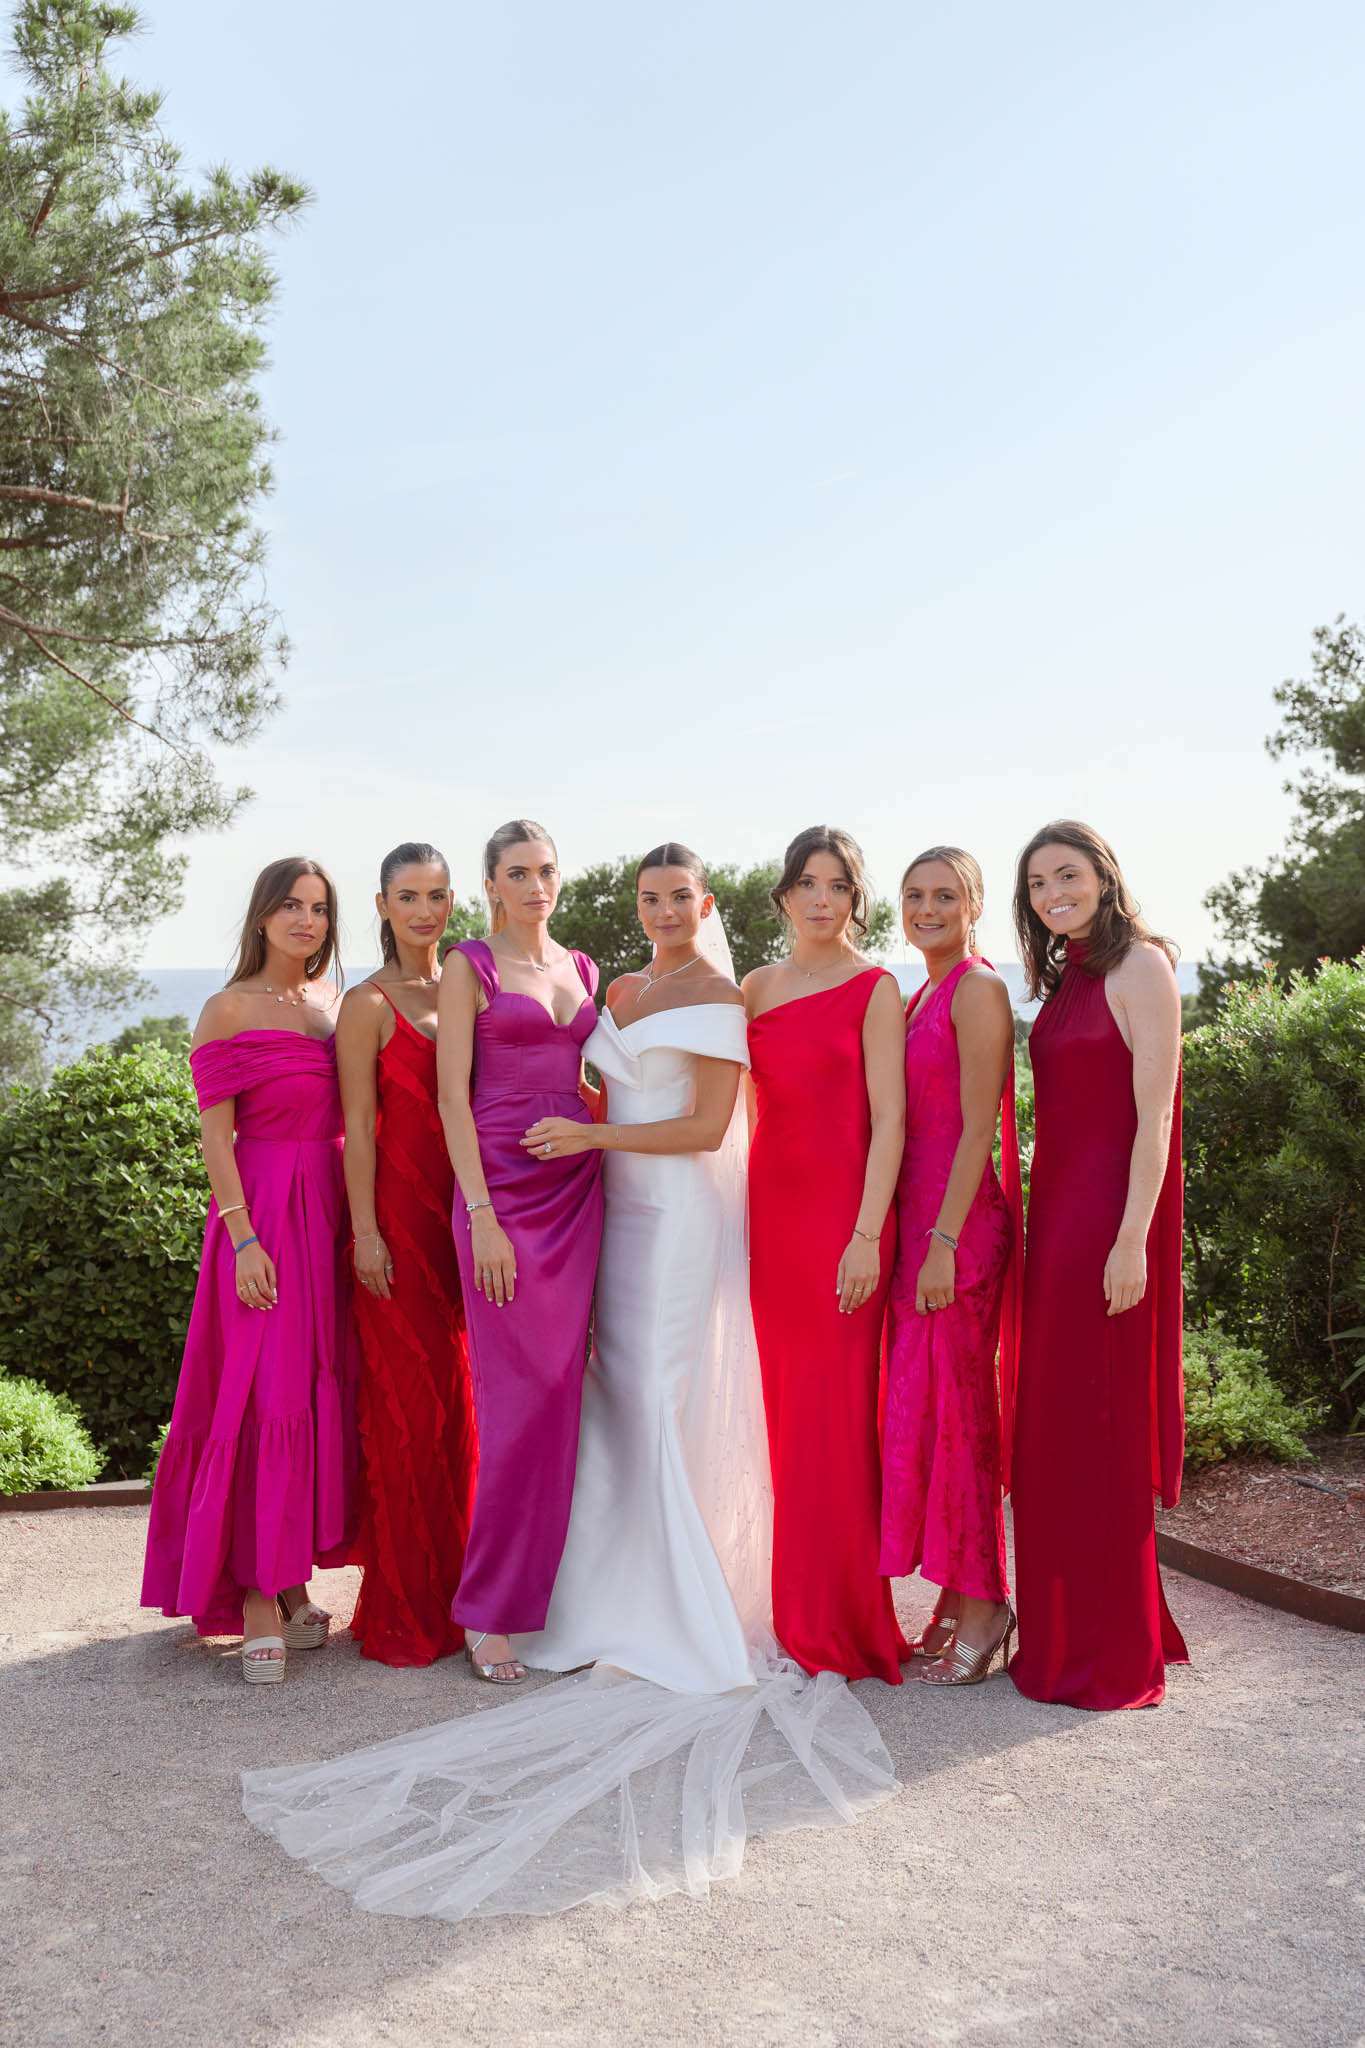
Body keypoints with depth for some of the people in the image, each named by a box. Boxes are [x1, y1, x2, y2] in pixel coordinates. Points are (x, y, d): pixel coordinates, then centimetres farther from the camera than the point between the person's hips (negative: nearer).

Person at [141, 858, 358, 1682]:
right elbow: (217, 1136, -8)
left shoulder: (333, 1005, 13)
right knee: (264, 1398, -6)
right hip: (264, 1213, -6)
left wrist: (362, 1226, 8)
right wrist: (244, 1239, -16)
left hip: (332, 1213, 6)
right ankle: (258, 1597, 1)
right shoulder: (230, 1010, -4)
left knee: (324, 1392, 8)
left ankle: (293, 1583, 18)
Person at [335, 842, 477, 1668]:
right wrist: (366, 1229, -13)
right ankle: (403, 1606, 10)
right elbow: (359, 1126, -7)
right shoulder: (368, 1005, -3)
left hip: (462, 1211, 5)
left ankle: (457, 1589, 20)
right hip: (401, 1214, -5)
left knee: (461, 1397, 8)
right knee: (405, 1397, -1)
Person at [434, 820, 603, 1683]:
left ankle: (540, 1587, 17)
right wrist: (482, 1216, -14)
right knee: (523, 1397, -6)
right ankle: (490, 1608, 6)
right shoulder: (470, 966, -1)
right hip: (503, 1186, -5)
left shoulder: (582, 968, 15)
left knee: (562, 1393, 6)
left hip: (578, 1187, 5)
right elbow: (453, 1096, -7)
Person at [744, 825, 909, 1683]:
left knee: (834, 1413, -2)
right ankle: (797, 1607, 21)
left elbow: (889, 1120, -8)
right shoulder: (759, 987, 12)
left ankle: (844, 1620, 11)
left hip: (840, 1214, -5)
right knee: (785, 1406, 9)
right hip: (770, 1208, 5)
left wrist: (866, 1236, -15)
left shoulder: (874, 988, -3)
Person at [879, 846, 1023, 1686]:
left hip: (961, 1223, -9)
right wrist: (914, 1237, 14)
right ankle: (959, 1602, 20)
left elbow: (978, 1129, -15)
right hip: (921, 1220, 9)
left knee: (954, 1411, -3)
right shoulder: (922, 995, 18)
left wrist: (944, 1242, -19)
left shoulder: (978, 988, -9)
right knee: (921, 1411, 11)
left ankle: (982, 1608, 9)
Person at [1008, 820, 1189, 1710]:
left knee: (1098, 1431, -2)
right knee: (1054, 1426, 12)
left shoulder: (1139, 967, -9)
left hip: (1107, 1216, -8)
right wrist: (1039, 1222, 11)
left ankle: (1115, 1655, 10)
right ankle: (1063, 1636, 24)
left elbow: (1153, 1114, -15)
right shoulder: (1062, 979, 15)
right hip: (1055, 1212, 8)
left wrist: (1133, 1239, -20)